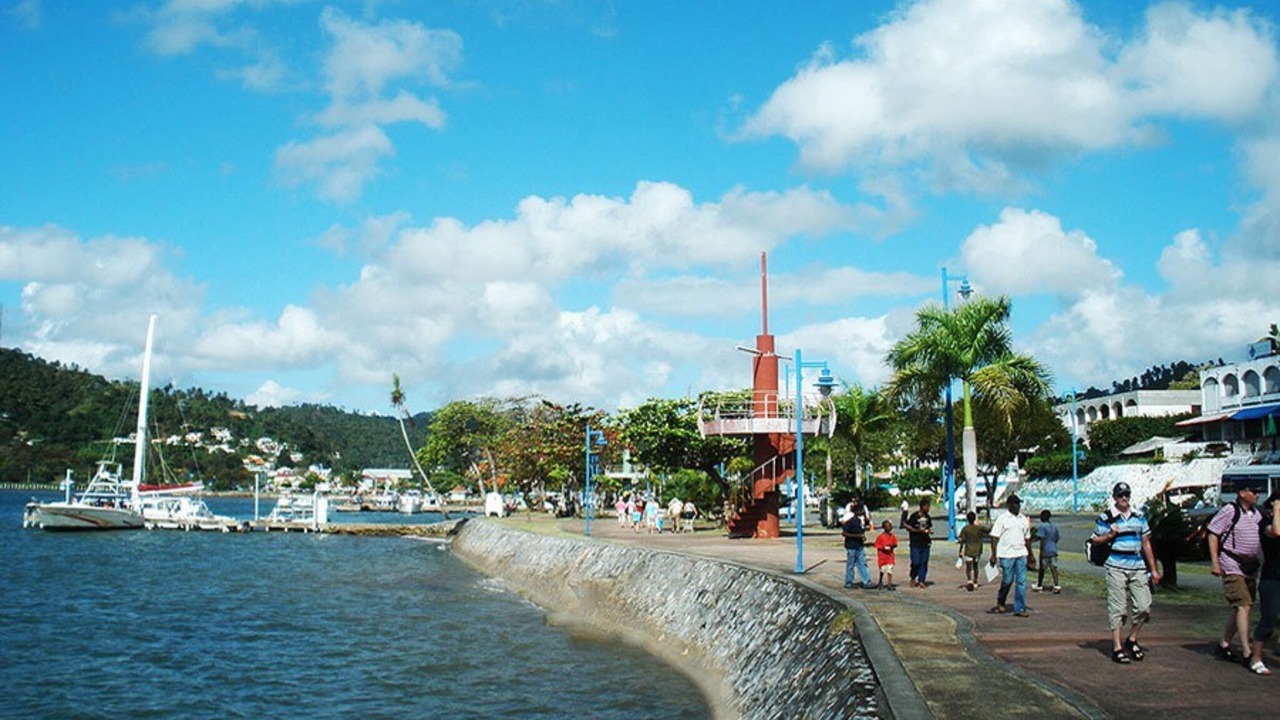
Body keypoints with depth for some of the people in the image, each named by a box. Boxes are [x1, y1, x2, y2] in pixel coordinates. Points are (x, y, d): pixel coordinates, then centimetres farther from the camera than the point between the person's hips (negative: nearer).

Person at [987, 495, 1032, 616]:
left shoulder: (1024, 519, 13)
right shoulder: (1002, 519, -3)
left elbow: (1027, 538, 20)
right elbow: (994, 538, -5)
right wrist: (993, 555, -11)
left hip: (1021, 554, 4)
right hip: (1006, 555, -4)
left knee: (1022, 581, -1)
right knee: (1007, 580, 2)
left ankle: (1020, 609, 5)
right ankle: (1001, 602, 27)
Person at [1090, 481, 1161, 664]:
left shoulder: (1139, 517, 13)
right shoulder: (1106, 518, 0)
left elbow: (1146, 543, 17)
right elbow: (1095, 540, 5)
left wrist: (1154, 569, 16)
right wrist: (1110, 535, -14)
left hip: (1138, 568, 4)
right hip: (1116, 568, -4)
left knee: (1144, 606, 1)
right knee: (1117, 609, -3)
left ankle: (1132, 639, 22)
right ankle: (1117, 648, 3)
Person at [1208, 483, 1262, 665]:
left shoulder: (1256, 513, 14)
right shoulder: (1229, 510, -9)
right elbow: (1212, 534, -11)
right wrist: (1215, 562, -15)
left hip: (1250, 567, 8)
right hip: (1232, 567, -8)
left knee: (1238, 608, 10)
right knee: (1243, 606, -14)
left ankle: (1224, 645, 21)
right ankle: (1247, 653, -15)